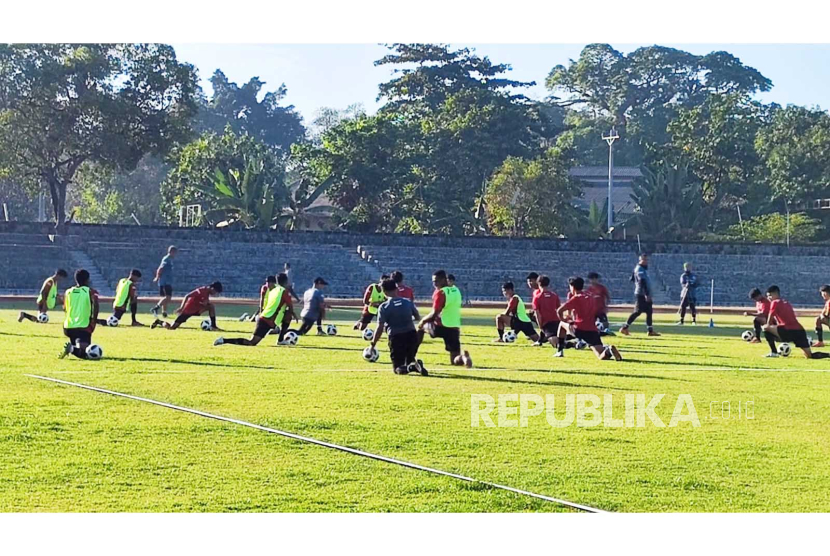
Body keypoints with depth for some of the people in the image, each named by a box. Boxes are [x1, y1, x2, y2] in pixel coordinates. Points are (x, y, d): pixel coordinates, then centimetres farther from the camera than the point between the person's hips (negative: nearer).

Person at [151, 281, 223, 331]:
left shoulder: (207, 293, 4)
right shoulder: (202, 290, -22)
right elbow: (187, 296, -29)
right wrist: (181, 308, -35)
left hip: (196, 309, 8)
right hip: (187, 310, -8)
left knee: (212, 306, -2)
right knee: (171, 328, -9)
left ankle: (213, 326, -1)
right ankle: (159, 322, 18)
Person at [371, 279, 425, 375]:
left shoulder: (384, 307, -7)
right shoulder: (408, 302, 4)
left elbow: (380, 328, -10)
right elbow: (418, 318, 14)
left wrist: (373, 344, -1)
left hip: (396, 338, -4)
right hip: (411, 334, 4)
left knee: (398, 368, 5)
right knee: (410, 361, 27)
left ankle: (411, 367, -27)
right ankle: (414, 363, -8)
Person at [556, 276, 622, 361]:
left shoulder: (575, 298, 3)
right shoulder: (592, 298, 21)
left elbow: (559, 311, -4)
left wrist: (563, 320, 18)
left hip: (579, 330, -4)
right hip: (593, 330, 4)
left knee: (562, 325, 27)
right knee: (601, 356, -3)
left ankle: (560, 351, 21)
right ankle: (608, 350, -38)